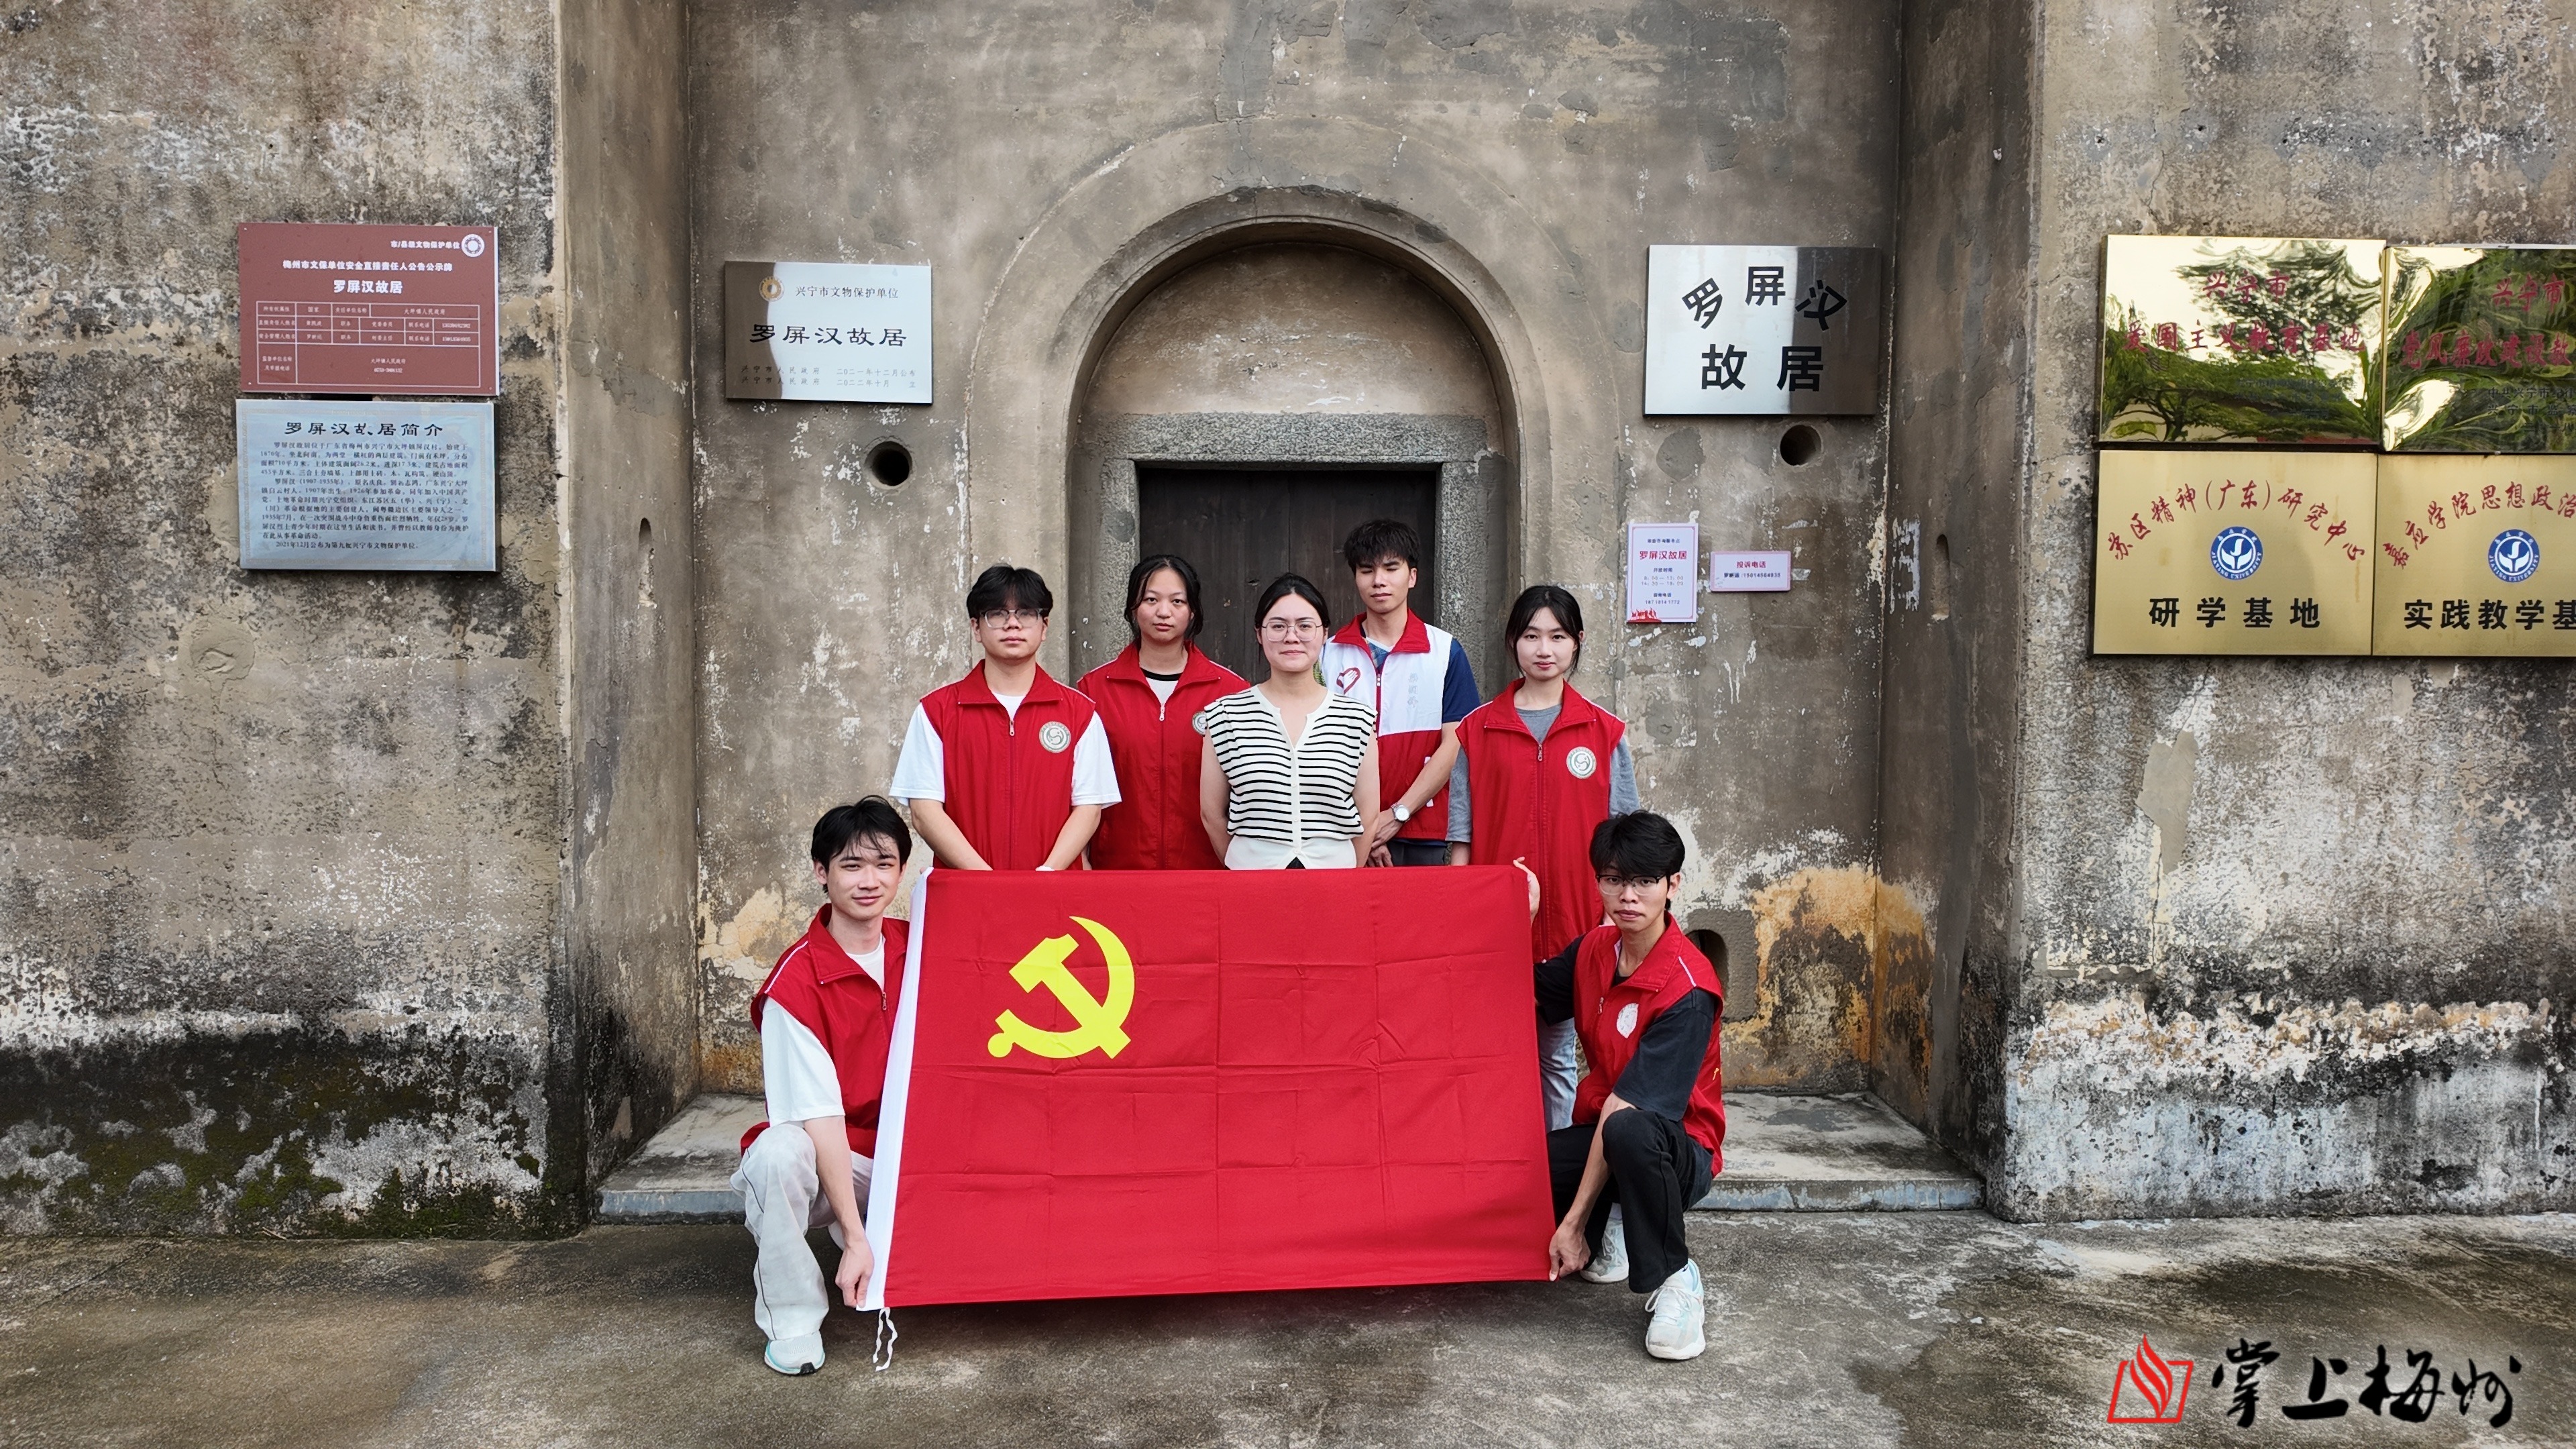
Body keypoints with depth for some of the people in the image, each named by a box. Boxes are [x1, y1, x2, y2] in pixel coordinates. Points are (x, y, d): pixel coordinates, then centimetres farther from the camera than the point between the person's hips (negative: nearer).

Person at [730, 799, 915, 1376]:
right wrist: (855, 1237, -25)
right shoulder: (795, 985, -17)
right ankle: (792, 1318, -15)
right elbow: (821, 1116, -21)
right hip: (823, 1158, -5)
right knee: (778, 1153, -37)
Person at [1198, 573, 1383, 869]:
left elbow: (1368, 818, 1)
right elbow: (1212, 814, 1)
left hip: (1335, 874, 1)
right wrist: (1245, 866, 4)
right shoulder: (1226, 715, -3)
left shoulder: (1357, 719, -1)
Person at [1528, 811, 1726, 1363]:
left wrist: (1573, 1223, -26)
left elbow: (1624, 1109, -27)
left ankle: (1675, 1281, -15)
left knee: (1628, 1131, -41)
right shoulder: (1596, 948, -1)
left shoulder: (1688, 991, -23)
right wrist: (1523, 920, 0)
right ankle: (1602, 1243, 12)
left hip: (1677, 1148, -7)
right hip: (1599, 1134, 7)